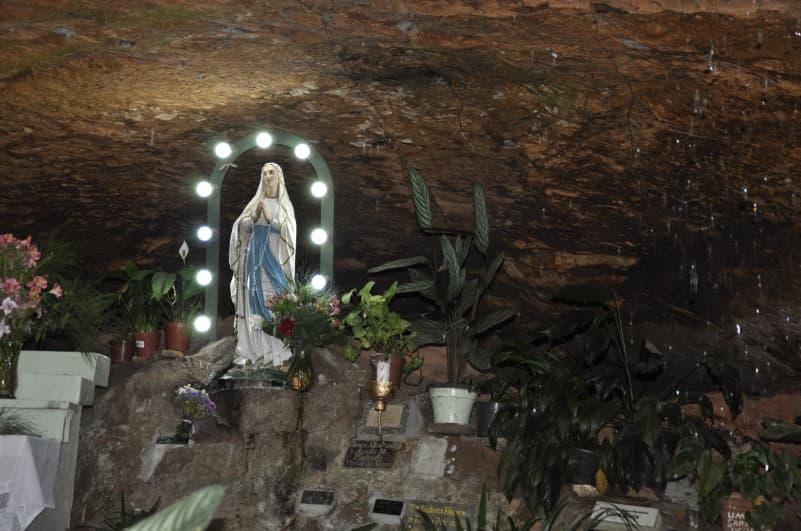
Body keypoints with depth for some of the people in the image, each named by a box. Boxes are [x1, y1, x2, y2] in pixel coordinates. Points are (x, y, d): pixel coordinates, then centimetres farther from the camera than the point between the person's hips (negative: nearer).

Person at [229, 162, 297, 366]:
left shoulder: (285, 205, 8)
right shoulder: (256, 202, 13)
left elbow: (288, 232, -2)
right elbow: (241, 226, 8)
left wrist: (270, 218, -9)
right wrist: (255, 217, -8)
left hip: (275, 258, -2)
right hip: (254, 257, 2)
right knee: (253, 301, -2)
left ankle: (276, 350, -9)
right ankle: (253, 349, -1)